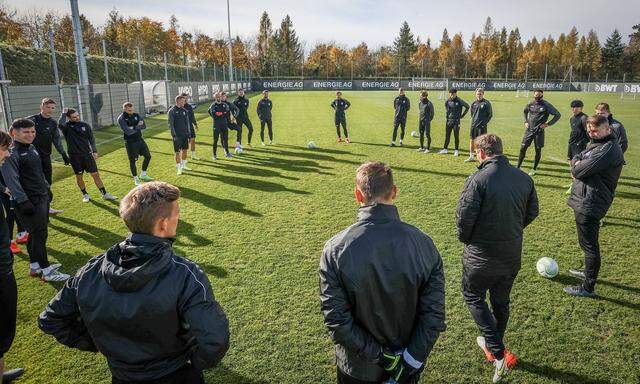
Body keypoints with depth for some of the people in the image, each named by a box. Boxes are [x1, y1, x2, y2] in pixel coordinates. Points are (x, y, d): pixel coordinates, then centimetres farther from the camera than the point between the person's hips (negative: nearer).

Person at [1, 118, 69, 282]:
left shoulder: (32, 148, 13)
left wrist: (47, 189, 24)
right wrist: (23, 202, -23)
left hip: (42, 198, 9)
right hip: (29, 201, -9)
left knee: (37, 233, 16)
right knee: (39, 234, -5)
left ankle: (35, 266, 29)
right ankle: (47, 271, 3)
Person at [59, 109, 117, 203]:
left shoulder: (85, 125, 3)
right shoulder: (67, 126, -4)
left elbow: (91, 138, 8)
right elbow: (61, 124, -29)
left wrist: (94, 151, 0)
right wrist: (64, 114, -15)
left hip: (87, 154, 1)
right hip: (74, 156, -1)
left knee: (95, 174, 1)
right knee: (79, 176, 9)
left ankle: (105, 194, 7)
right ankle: (85, 194, 27)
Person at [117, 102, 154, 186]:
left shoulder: (136, 115, 4)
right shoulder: (121, 119, -14)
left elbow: (144, 126, -3)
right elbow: (128, 131, -24)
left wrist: (133, 127, -18)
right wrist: (138, 126, -15)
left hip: (140, 140, 6)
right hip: (130, 143, -6)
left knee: (148, 156, 11)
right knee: (132, 161, 3)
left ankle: (143, 175, 29)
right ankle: (136, 179, 20)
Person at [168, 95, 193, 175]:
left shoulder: (184, 111, 10)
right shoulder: (171, 111, -7)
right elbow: (171, 124, -9)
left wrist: (189, 133, 10)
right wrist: (174, 135, -15)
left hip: (185, 135, 6)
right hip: (177, 135, -6)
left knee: (185, 150, 12)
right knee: (178, 152, -2)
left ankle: (184, 165, 26)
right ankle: (179, 168, 6)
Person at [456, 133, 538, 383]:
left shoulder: (478, 179, -21)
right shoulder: (524, 178, -1)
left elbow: (464, 216, -21)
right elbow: (532, 213, 9)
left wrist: (465, 239, -1)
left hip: (482, 256, -6)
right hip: (512, 256, 6)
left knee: (473, 296, 16)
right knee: (501, 301, 23)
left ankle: (499, 354, 8)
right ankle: (493, 345, 44)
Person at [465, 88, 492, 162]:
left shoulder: (486, 103, -6)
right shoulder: (473, 103, 9)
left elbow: (490, 114, -4)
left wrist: (485, 122, -9)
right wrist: (473, 121, 11)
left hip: (482, 126, -5)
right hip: (473, 125, 5)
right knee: (472, 141, 9)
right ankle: (471, 157, 20)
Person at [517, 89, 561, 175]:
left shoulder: (546, 105, -8)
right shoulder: (530, 104, 4)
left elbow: (557, 115, -3)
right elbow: (525, 111, 27)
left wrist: (548, 124, -10)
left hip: (539, 131, -3)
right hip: (529, 130, 3)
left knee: (538, 150, 5)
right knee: (522, 148, 1)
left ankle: (534, 169, 17)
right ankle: (518, 167, 11)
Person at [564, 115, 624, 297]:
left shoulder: (609, 149, -19)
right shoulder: (597, 144, 14)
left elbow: (579, 171, -23)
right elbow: (576, 158, 15)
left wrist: (576, 167, -1)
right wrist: (577, 163, -7)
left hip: (590, 205, -10)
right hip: (585, 202, 10)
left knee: (589, 245, -1)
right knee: (588, 242, 24)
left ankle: (588, 288, 10)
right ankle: (589, 272, 42)